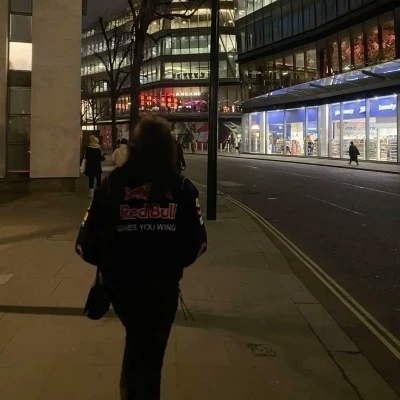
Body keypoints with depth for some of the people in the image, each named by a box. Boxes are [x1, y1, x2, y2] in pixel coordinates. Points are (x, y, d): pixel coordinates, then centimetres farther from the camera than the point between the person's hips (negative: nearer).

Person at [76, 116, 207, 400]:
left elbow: (86, 243, -11)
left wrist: (109, 264, 9)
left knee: (137, 339, 31)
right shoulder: (182, 187, -10)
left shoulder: (112, 184, -10)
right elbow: (197, 242, -11)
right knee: (151, 351, 21)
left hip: (120, 283, 2)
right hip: (162, 286, -2)